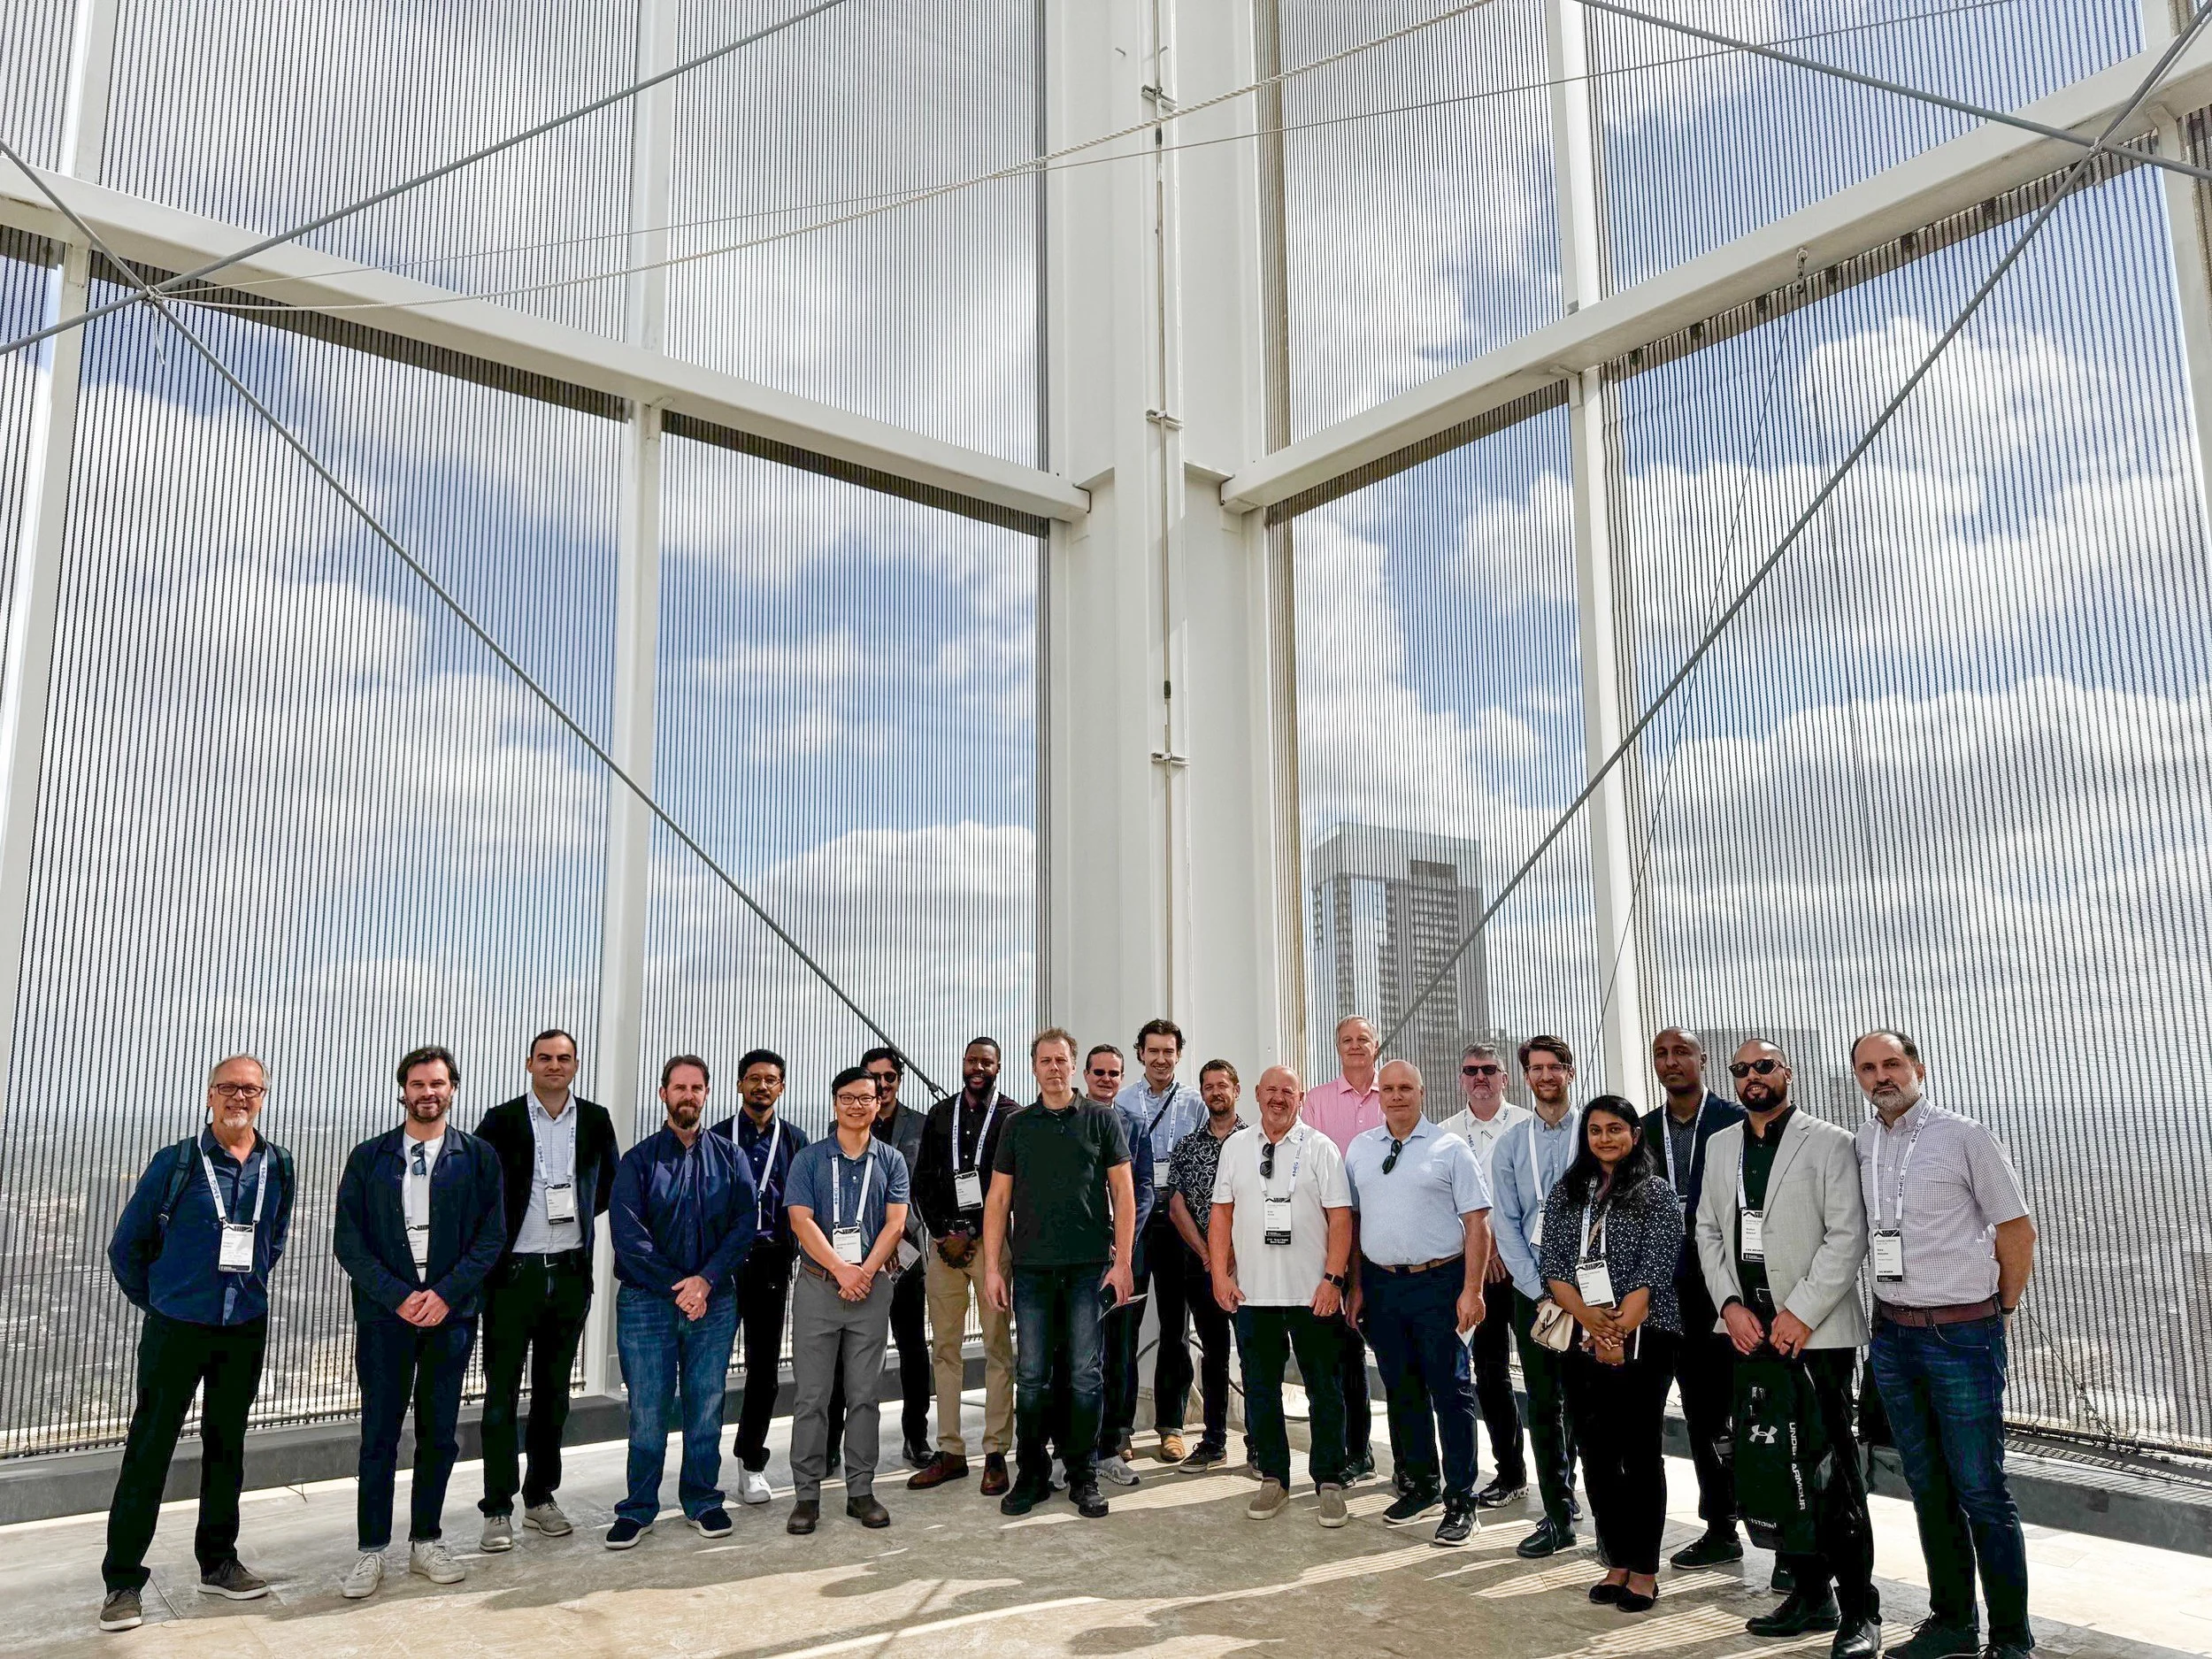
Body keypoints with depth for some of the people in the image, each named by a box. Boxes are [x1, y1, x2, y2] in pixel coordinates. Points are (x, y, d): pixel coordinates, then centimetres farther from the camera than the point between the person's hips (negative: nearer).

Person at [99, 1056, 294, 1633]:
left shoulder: (278, 1166, 2)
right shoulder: (175, 1163, -8)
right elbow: (127, 1244, 1)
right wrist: (155, 1301, 6)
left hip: (246, 1329, 3)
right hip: (177, 1327, -3)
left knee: (227, 1445, 13)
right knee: (149, 1450, 1)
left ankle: (218, 1562, 25)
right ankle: (122, 1580, 12)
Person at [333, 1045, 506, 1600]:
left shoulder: (478, 1158, 3)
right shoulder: (369, 1157, 3)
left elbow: (491, 1238, -1)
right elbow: (348, 1240, -2)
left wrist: (445, 1293, -13)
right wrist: (398, 1296, -12)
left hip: (451, 1311, 1)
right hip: (384, 1312, 0)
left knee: (440, 1433, 8)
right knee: (379, 1434, 3)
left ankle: (426, 1542, 22)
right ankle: (372, 1550, 15)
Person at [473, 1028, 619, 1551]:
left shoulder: (594, 1120, 4)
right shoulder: (502, 1120, -6)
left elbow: (610, 1179, 20)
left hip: (570, 1273, 3)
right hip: (513, 1272, -3)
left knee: (554, 1390, 12)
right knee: (502, 1392, 0)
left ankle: (541, 1495, 23)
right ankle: (498, 1508, 8)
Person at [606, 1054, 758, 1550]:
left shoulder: (729, 1156, 7)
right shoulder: (639, 1159, 2)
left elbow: (746, 1222, -2)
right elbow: (628, 1234, -6)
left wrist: (706, 1280, -13)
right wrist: (676, 1287, -11)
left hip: (715, 1300, 1)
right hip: (646, 1300, -1)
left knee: (707, 1406, 7)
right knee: (647, 1410, 0)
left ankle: (702, 1501, 22)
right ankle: (638, 1510, 15)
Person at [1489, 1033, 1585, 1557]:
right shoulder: (1510, 1146, 8)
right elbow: (1507, 1224, 5)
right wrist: (1541, 1291, -5)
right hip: (1532, 1288, 2)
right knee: (1544, 1405, 5)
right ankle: (1559, 1515, 13)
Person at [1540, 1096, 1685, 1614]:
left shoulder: (1657, 1195, -1)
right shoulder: (1566, 1193, 10)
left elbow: (1654, 1274, -9)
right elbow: (1552, 1266, 3)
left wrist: (1618, 1331, -14)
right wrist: (1590, 1320, -11)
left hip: (1642, 1342, -4)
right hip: (1582, 1341, 4)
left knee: (1640, 1454, 2)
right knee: (1597, 1454, 8)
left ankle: (1644, 1570, 13)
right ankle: (1617, 1563, 20)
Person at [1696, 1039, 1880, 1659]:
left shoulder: (1828, 1143, -3)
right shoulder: (1721, 1146, 13)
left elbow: (1848, 1237, -9)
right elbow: (1709, 1230, 13)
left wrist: (1801, 1314, -13)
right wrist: (1730, 1304, 0)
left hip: (1818, 1330, -5)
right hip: (1750, 1330, 5)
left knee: (1833, 1473, -2)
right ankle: (1809, 1595, 22)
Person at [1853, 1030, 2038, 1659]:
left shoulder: (1966, 1137, -7)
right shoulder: (1861, 1143, 7)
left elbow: (2018, 1232, -3)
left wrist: (1998, 1311, 4)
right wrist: (1894, 1308, 15)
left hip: (1961, 1334, -5)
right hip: (1891, 1335, 5)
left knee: (1980, 1490, -1)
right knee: (1928, 1487, 13)